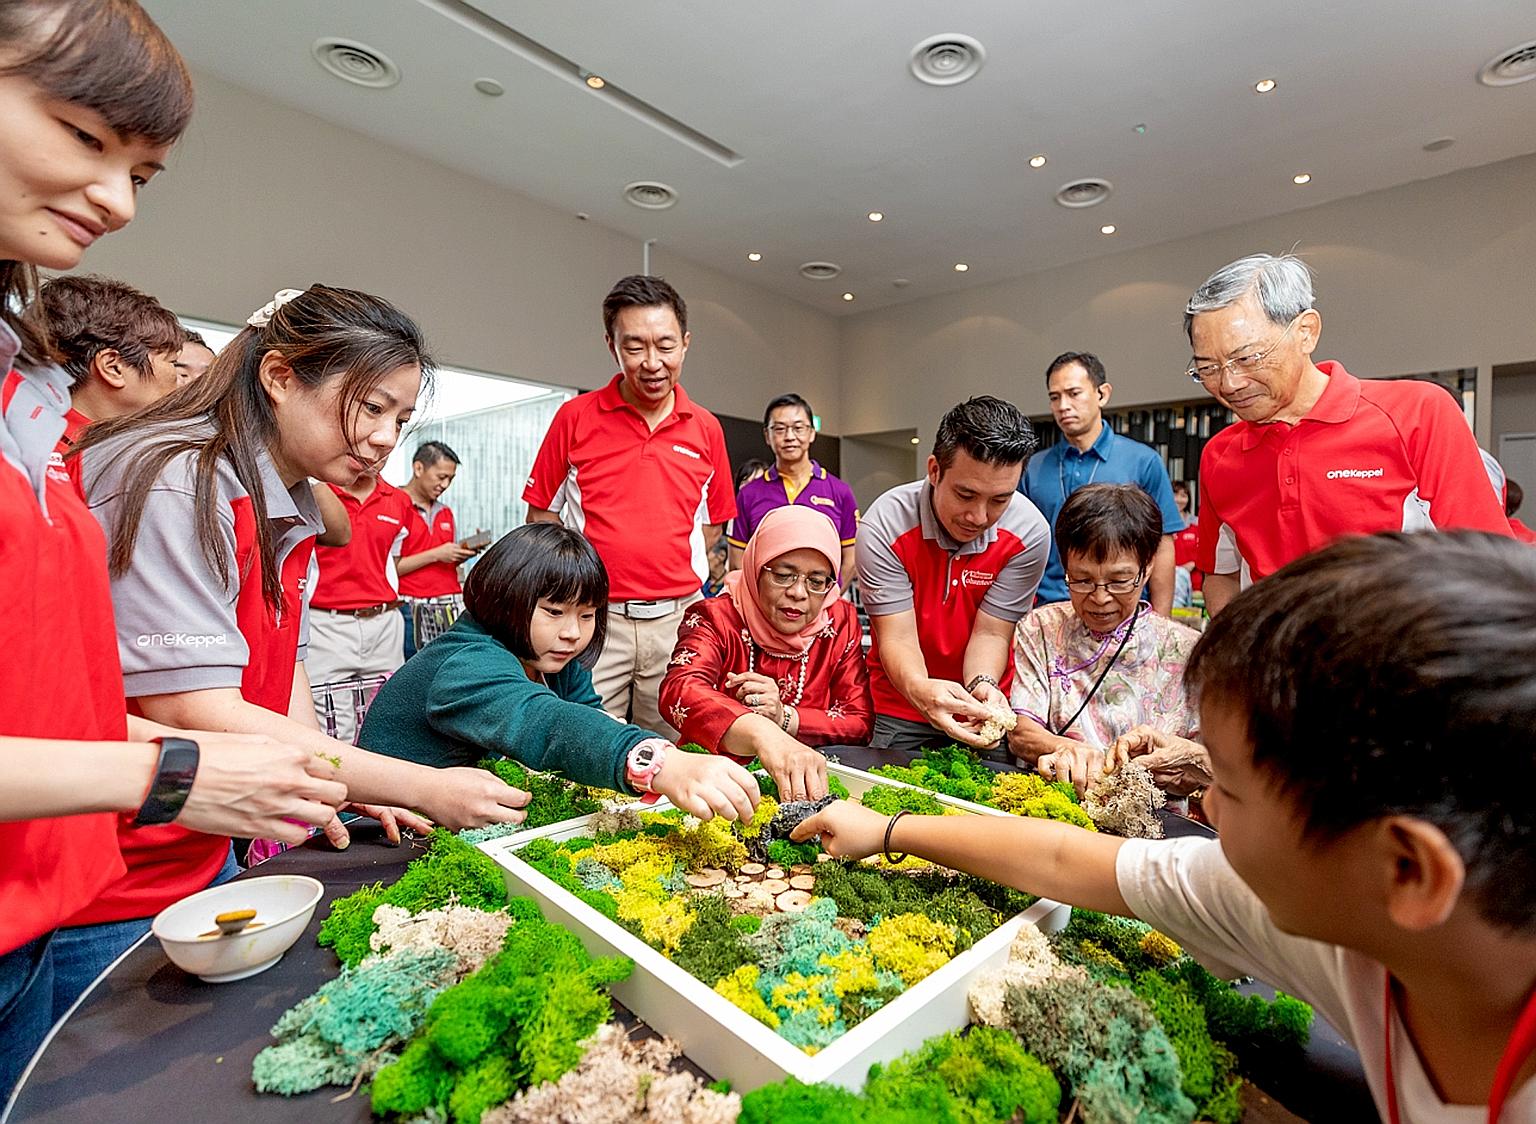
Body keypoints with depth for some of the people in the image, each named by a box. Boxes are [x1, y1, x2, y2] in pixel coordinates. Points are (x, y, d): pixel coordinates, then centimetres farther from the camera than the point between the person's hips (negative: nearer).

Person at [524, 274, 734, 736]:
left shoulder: (706, 429, 7)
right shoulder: (575, 417, 1)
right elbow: (541, 515, 7)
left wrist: (683, 573, 2)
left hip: (678, 619, 2)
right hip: (593, 617, -1)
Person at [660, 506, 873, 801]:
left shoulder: (841, 623, 1)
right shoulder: (716, 619, -10)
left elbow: (861, 723, 0)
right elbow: (679, 691, -30)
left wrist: (786, 719, -18)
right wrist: (762, 734, -48)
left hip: (808, 782, 4)